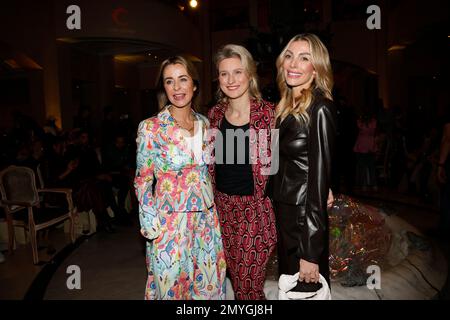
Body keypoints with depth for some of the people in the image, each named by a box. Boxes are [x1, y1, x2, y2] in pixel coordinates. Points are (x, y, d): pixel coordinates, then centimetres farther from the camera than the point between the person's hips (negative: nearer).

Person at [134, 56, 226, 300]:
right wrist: (151, 227, -9)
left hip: (206, 219, 5)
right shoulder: (150, 128, -10)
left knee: (209, 285, 16)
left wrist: (210, 211, 12)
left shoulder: (204, 123, 4)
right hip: (170, 222, -4)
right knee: (171, 287, 10)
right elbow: (143, 182, -6)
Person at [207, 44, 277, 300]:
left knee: (249, 286, 5)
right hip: (224, 207, 4)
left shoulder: (268, 113, -10)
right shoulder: (215, 114, 3)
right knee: (237, 280, 18)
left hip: (256, 209, -4)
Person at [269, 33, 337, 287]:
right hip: (283, 212, 7)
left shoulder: (320, 109, -17)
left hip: (306, 218, -7)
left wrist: (311, 253, -20)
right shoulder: (287, 107, 6)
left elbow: (319, 177, -20)